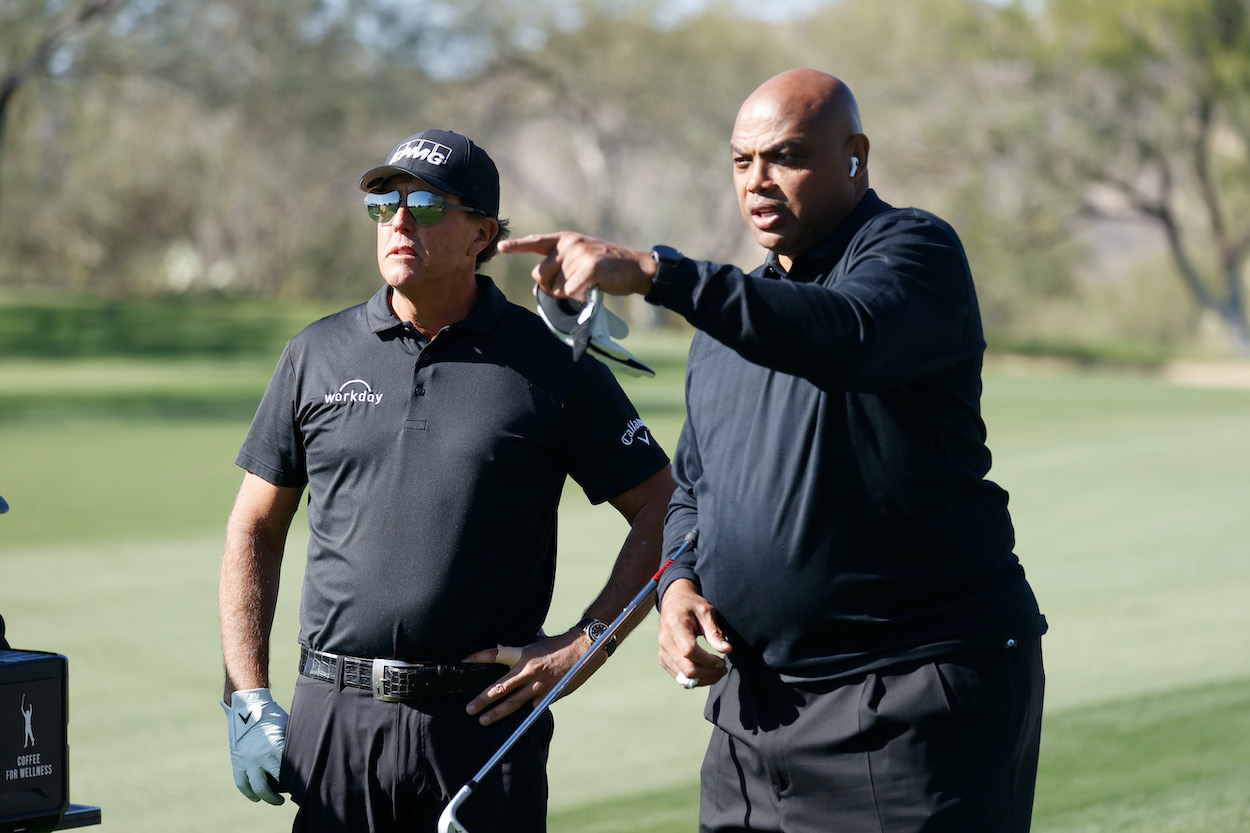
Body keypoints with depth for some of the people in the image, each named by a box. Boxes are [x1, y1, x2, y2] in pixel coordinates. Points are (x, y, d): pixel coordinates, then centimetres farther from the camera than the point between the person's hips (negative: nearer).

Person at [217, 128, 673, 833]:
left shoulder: (554, 365, 1)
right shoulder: (317, 356, 9)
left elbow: (663, 511, 5)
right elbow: (256, 531, 14)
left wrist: (585, 642, -5)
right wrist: (248, 701, 5)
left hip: (488, 716, -2)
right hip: (335, 716, 2)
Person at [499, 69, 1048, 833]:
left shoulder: (913, 249, -7)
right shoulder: (730, 315, 17)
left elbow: (848, 337, -31)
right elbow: (691, 488, 25)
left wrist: (653, 273, -36)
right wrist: (679, 583, 2)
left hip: (915, 695, -7)